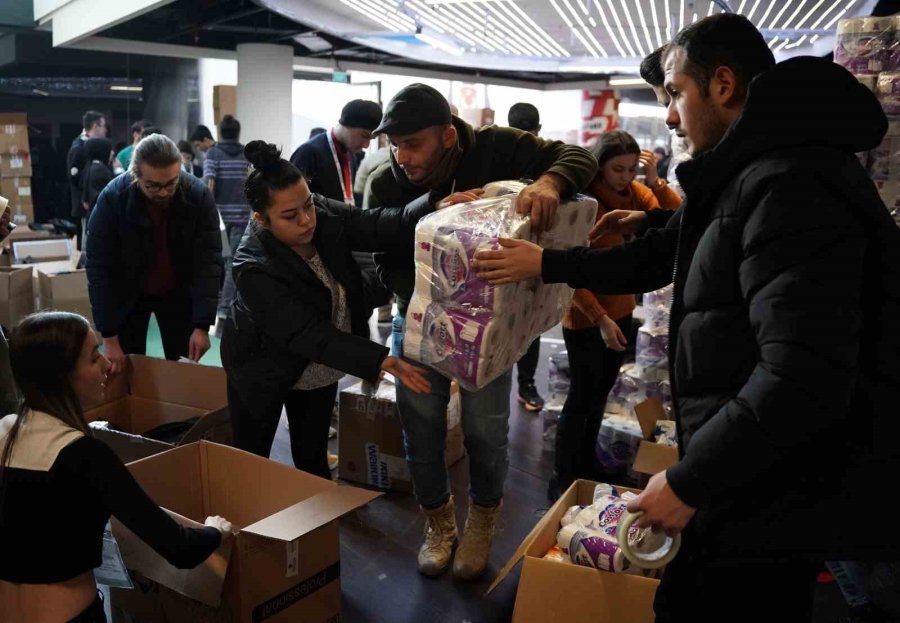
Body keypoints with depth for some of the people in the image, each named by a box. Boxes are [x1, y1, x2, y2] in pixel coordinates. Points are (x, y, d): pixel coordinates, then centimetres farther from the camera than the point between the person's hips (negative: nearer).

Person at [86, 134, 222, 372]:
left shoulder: (199, 196, -23)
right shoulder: (111, 199, -25)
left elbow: (208, 262, -21)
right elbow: (100, 270, -20)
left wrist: (202, 325, -26)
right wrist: (109, 337, -21)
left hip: (179, 293, 1)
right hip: (127, 295, -1)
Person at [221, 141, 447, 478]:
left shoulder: (323, 214, -19)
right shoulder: (254, 268, -34)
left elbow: (378, 225, -25)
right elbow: (308, 334, -37)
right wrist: (381, 361, -45)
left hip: (321, 368, 5)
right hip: (263, 368, -4)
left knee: (313, 456, 18)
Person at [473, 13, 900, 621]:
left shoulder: (791, 184, -24)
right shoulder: (747, 177, 12)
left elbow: (805, 378, -31)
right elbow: (654, 257, 20)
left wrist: (688, 481, -23)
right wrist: (546, 263, 19)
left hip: (784, 499, -10)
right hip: (757, 479, 10)